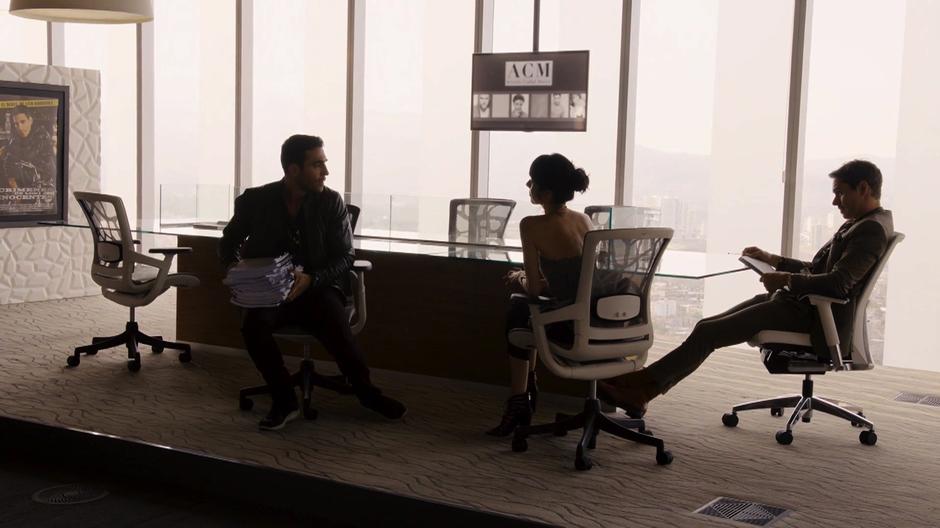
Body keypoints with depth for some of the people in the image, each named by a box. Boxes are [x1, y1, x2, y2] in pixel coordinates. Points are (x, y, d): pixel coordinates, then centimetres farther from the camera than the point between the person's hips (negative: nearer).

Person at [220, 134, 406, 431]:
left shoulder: (331, 202, -2)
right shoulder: (255, 201, -1)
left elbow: (344, 257, -2)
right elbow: (229, 242, 14)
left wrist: (311, 279, -19)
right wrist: (234, 266, -10)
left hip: (318, 288, 0)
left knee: (335, 327, -29)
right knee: (254, 325, -32)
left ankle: (366, 392, -1)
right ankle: (284, 401, -13)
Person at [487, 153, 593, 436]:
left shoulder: (532, 226, -15)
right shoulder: (584, 220, 5)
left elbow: (534, 290, -10)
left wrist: (519, 278, 11)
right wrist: (529, 278, 22)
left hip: (573, 326, -7)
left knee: (518, 311, 23)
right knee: (522, 309, 27)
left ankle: (519, 402, 30)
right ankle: (527, 390, 38)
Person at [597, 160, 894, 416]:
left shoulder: (872, 229, -13)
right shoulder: (857, 225, 19)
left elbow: (838, 283, -26)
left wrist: (786, 279, -22)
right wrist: (772, 260, 18)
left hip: (808, 314, -10)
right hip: (797, 302, 10)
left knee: (708, 332, -16)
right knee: (707, 328, 1)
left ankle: (640, 387, -10)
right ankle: (640, 389, -1)